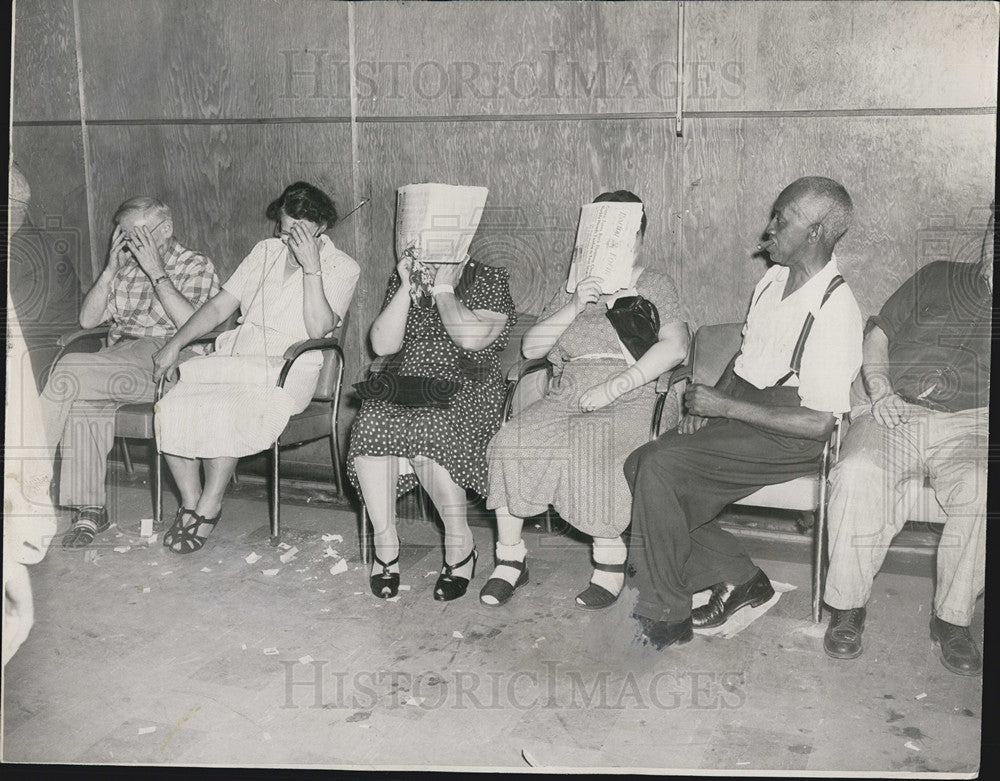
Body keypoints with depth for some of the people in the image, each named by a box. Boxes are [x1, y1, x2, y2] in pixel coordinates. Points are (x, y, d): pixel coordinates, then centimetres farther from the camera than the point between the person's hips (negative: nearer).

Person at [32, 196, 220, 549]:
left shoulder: (197, 267, 9)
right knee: (80, 400, -29)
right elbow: (88, 320, 17)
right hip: (116, 360, 5)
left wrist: (156, 272, -8)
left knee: (70, 371, -27)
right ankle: (90, 509, -24)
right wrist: (111, 270, 7)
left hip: (164, 358, -5)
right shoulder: (125, 268, 26)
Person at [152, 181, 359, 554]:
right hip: (233, 357, 6)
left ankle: (209, 507, -13)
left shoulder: (342, 268, 0)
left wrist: (311, 266, -19)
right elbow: (220, 306, 17)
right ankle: (189, 504, -4)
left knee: (223, 412, -33)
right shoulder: (265, 251, 16)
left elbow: (318, 329, -15)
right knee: (171, 408, -19)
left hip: (284, 370, -5)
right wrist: (175, 344, 8)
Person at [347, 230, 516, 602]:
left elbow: (471, 338, -17)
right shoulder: (403, 282, 15)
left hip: (468, 393, -4)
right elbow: (382, 344, 3)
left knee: (428, 430, -36)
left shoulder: (490, 282, 1)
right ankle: (385, 544, -17)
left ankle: (460, 544, -18)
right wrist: (407, 288, -4)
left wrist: (443, 289, -7)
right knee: (370, 422, -29)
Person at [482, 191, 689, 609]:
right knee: (509, 444, -24)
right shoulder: (571, 289, 25)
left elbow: (674, 346, -2)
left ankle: (610, 558, -21)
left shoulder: (653, 284, 15)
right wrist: (574, 309, -1)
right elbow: (530, 348, 14)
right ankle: (510, 557, -12)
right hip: (566, 396, 4)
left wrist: (614, 386, -13)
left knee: (598, 452, -37)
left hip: (632, 399, -3)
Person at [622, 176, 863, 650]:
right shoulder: (774, 278, 8)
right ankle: (737, 576, 0)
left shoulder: (834, 309, -17)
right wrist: (710, 400, 3)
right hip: (737, 408, 9)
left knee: (661, 464, -25)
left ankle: (667, 614, -11)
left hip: (788, 438, -9)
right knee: (639, 466, -10)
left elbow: (818, 422, -20)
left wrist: (725, 407, -19)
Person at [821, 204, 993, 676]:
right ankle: (847, 608, -16)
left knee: (981, 489, -34)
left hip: (968, 424, 0)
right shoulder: (938, 279, 19)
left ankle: (953, 619, -15)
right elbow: (878, 334, 19)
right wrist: (879, 391, 2)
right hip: (895, 414, 1)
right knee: (857, 474, -32)